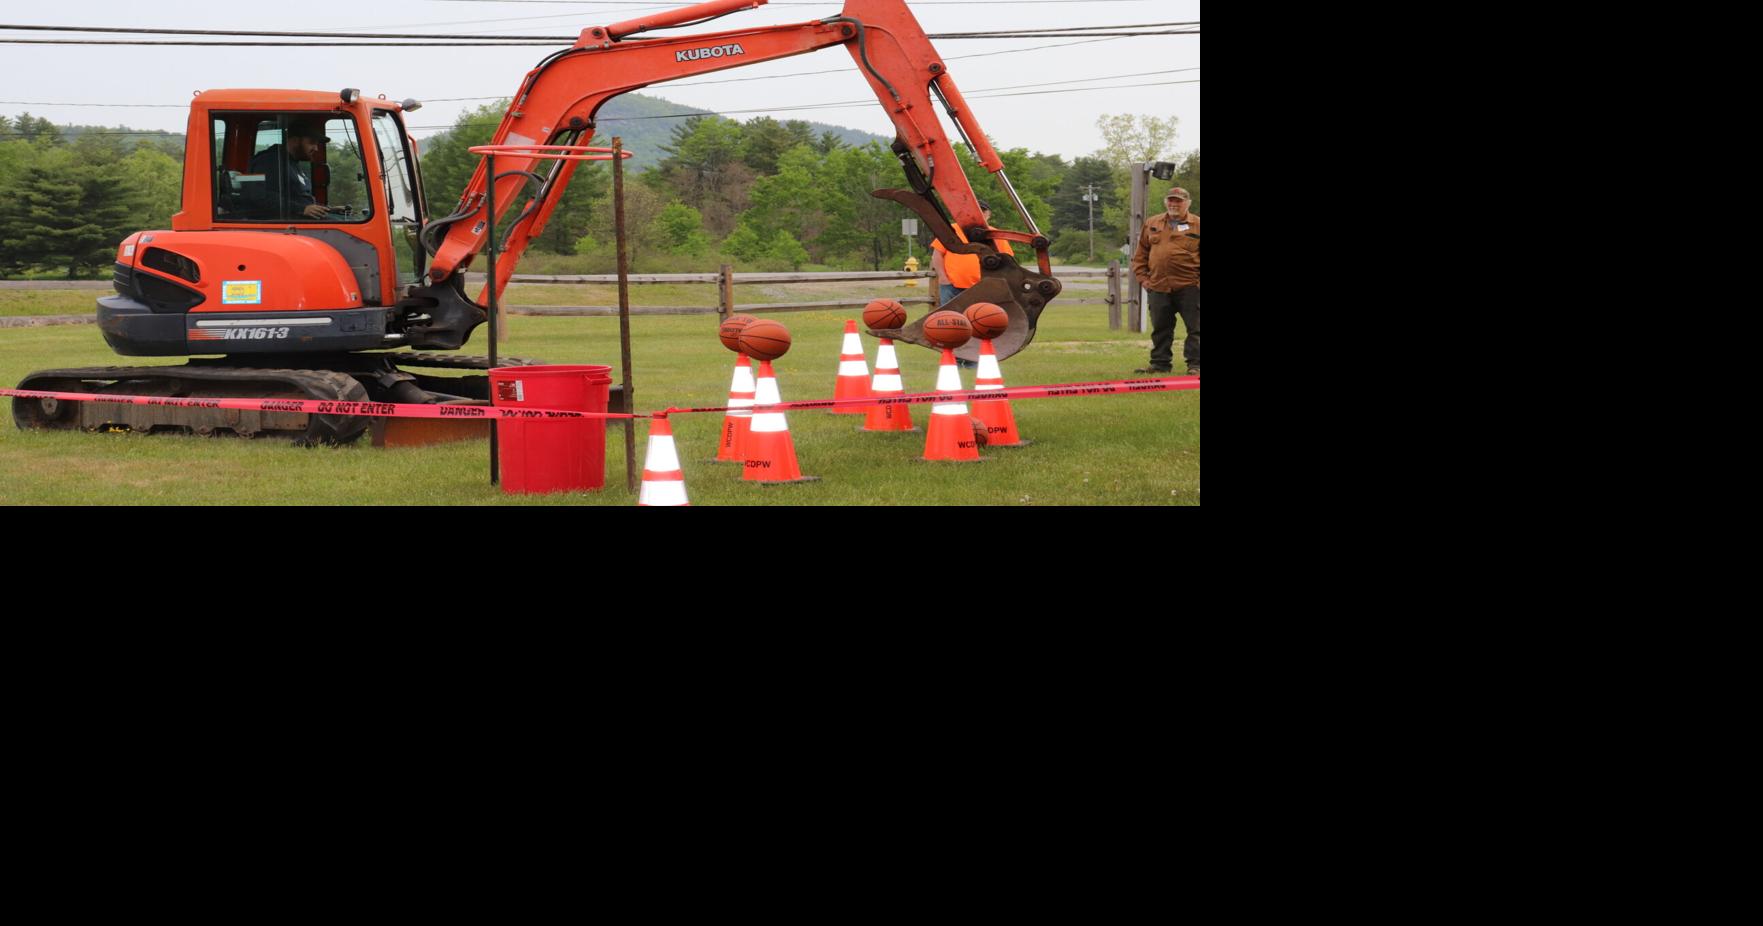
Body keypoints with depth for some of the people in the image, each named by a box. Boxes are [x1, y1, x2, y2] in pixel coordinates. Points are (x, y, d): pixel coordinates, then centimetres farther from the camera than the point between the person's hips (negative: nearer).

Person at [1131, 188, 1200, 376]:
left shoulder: (1196, 225, 2)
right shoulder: (1152, 225, 12)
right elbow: (1140, 254, 16)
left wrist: (1198, 280, -7)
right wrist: (1142, 277, 6)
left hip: (1189, 288, -3)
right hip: (1158, 288, 3)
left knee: (1194, 328, -2)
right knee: (1161, 329, 9)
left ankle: (1195, 364, 3)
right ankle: (1160, 363, 18)